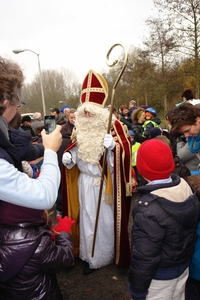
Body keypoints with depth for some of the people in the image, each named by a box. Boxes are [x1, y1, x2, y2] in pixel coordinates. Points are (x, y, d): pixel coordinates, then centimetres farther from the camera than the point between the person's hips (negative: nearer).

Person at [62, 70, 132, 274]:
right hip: (86, 181, 5)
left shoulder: (112, 123, -13)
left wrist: (114, 146, -37)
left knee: (108, 220, 11)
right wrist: (68, 156, -7)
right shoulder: (79, 125, 2)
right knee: (88, 220, 15)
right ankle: (92, 258, 35)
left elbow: (126, 147, -16)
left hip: (107, 181, -4)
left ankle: (112, 255, 35)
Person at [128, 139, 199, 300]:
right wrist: (184, 256, 18)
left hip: (160, 274, -7)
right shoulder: (187, 188, -11)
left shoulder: (148, 208, -36)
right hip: (184, 264, 7)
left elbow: (145, 256, -28)